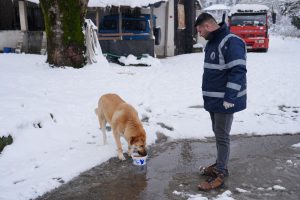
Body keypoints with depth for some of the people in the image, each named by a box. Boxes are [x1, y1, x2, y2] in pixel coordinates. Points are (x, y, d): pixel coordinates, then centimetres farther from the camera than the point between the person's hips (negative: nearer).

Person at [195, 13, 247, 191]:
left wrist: (229, 98, -25)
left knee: (222, 136, -1)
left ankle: (220, 174, 9)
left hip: (225, 100, -9)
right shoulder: (212, 43, 12)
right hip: (213, 99, 9)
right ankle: (220, 165, 31)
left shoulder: (231, 42, -18)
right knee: (217, 134, 17)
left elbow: (238, 71, -24)